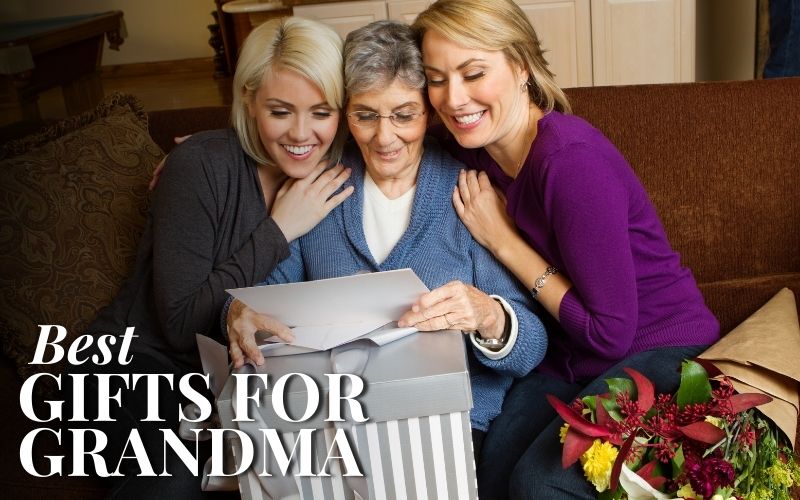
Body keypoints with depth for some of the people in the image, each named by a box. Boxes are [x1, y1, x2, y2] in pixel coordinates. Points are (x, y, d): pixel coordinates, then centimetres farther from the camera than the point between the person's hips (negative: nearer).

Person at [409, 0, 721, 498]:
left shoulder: (571, 158, -26)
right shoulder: (470, 147, -4)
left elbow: (611, 332, -22)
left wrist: (501, 239, -19)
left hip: (660, 352, -5)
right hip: (568, 358, 6)